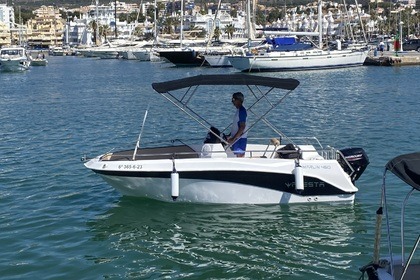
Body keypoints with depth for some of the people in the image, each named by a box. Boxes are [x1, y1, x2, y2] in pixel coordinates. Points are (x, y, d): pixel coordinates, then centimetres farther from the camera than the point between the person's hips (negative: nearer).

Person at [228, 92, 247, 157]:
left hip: (240, 139, -10)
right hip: (236, 139, 10)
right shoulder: (238, 110, 15)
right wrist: (230, 136, 18)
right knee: (238, 156, 10)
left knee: (240, 156, -10)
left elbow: (242, 127, -21)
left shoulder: (242, 111, -15)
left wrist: (233, 139, -21)